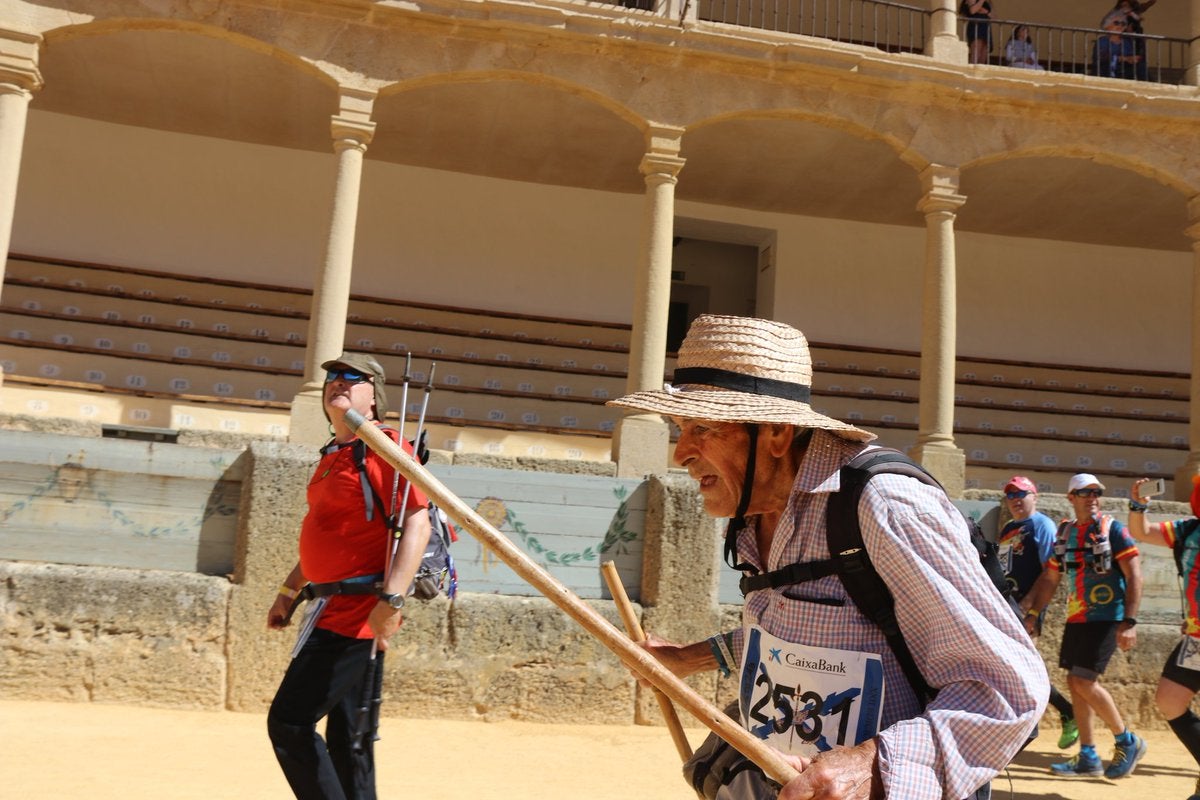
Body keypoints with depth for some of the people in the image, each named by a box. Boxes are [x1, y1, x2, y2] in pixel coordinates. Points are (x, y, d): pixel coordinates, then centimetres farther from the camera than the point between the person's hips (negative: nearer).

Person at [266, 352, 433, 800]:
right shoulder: (332, 457, 16)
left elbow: (417, 524, -22)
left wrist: (392, 600, -30)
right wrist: (289, 591, 25)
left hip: (357, 612, -9)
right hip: (337, 610, 9)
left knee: (289, 722, -8)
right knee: (348, 740, 15)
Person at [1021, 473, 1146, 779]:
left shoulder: (1113, 529, -7)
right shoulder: (1064, 533, 9)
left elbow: (1134, 576, -12)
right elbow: (1050, 578, 16)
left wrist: (1129, 622, -19)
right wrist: (1032, 613, 9)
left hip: (1107, 618, -6)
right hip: (1076, 618, 6)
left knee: (1084, 682, -12)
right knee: (1075, 684, 6)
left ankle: (1127, 742, 9)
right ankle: (1088, 757, 16)